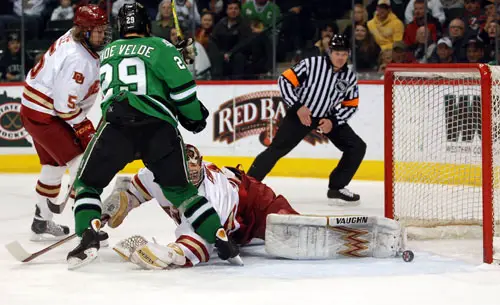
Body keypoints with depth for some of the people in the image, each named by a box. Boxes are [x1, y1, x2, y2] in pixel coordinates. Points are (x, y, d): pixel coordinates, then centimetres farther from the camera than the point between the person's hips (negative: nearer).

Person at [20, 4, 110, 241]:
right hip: (44, 116, -11)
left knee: (54, 166, 23)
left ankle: (41, 223, 35)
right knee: (83, 165, -12)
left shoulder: (73, 38, 3)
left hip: (34, 108, 11)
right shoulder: (77, 59, -27)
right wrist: (85, 130, -15)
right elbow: (65, 105, -27)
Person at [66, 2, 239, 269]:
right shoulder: (160, 47, 12)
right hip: (160, 127, 0)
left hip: (116, 124, 0)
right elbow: (181, 86, 1)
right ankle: (221, 239, 4)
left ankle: (88, 237, -9)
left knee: (88, 183, 15)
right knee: (180, 189, 15)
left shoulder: (107, 53, 26)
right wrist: (194, 117, 18)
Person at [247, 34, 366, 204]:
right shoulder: (311, 64, -18)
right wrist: (298, 106, -21)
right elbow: (285, 80, -16)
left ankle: (337, 187, 6)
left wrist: (333, 121, -13)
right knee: (277, 149, -10)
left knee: (357, 147, -4)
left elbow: (350, 106, 2)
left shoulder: (350, 77, -5)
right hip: (301, 113, -4)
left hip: (329, 118, 5)